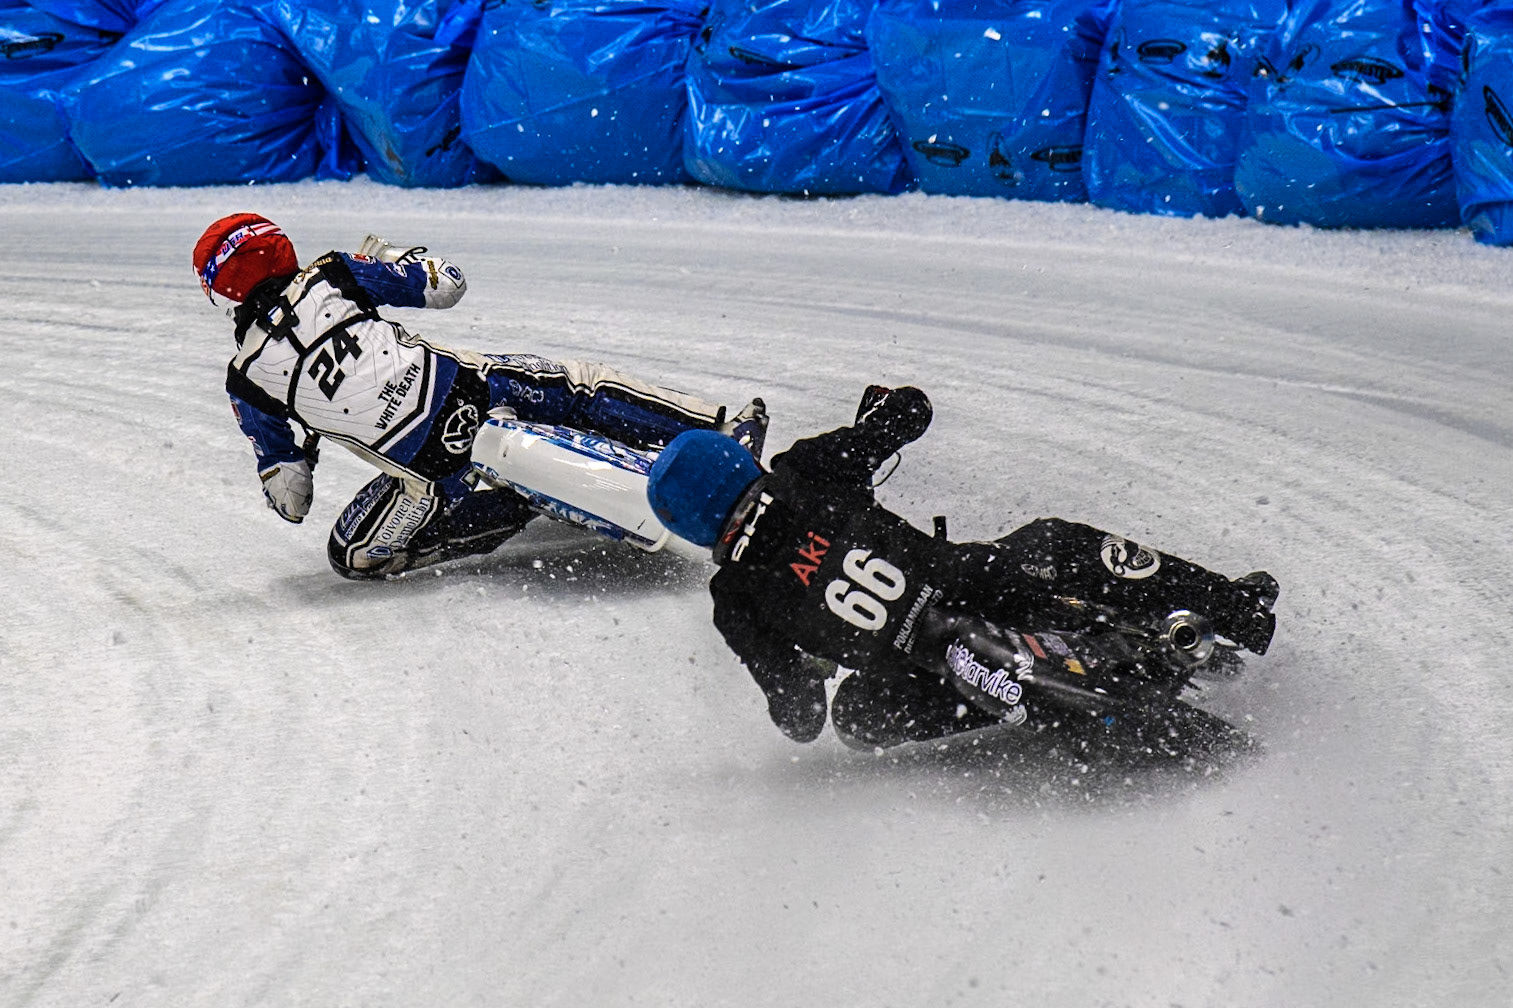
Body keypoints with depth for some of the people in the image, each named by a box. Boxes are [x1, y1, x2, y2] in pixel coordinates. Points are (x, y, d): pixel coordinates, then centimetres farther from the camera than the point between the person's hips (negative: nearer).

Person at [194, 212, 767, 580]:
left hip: (429, 469, -1)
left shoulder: (245, 381, 6)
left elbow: (290, 501, 10)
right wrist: (385, 254, 27)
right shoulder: (327, 277, 5)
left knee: (351, 554, 18)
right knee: (580, 388, 21)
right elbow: (446, 285, 9)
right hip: (465, 390, 1)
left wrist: (305, 450, 32)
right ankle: (720, 434, 15)